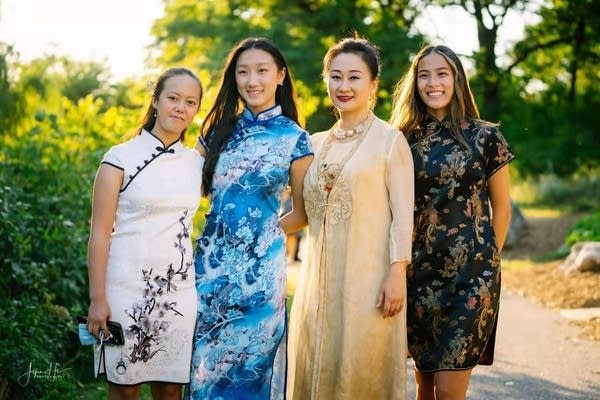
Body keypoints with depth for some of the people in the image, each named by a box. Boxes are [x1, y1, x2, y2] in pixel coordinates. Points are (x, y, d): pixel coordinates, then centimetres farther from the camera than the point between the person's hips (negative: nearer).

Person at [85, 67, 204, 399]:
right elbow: (100, 232, -6)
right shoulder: (121, 157, -4)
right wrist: (97, 299, -10)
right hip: (127, 290, -3)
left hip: (179, 292, 4)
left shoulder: (196, 163, 8)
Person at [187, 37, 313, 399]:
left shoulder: (294, 138, -2)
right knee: (204, 359, 9)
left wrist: (265, 232, 3)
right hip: (212, 259, 4)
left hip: (259, 264, -3)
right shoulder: (220, 129, 8)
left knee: (249, 360, 5)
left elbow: (302, 213, 4)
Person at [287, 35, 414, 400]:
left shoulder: (389, 140, -2)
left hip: (369, 277, -5)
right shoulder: (317, 144, 14)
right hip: (321, 276, 5)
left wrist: (397, 274, -14)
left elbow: (403, 213, -7)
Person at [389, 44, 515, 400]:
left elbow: (501, 208, 6)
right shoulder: (407, 138, 6)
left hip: (471, 276, -3)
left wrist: (487, 260, 6)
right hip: (419, 274, 3)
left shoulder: (485, 137, -1)